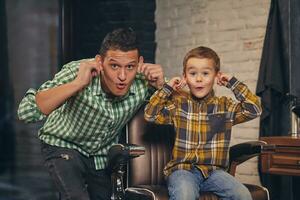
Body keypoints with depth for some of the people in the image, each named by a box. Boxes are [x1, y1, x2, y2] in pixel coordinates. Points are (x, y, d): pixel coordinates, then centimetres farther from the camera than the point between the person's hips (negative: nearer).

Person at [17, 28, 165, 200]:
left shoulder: (143, 82, -24)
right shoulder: (77, 71, -33)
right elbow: (26, 112, -42)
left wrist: (161, 86, -28)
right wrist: (78, 83, -48)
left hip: (104, 155, 4)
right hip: (64, 146, -4)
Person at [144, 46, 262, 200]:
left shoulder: (225, 106, 9)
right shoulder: (178, 104, 7)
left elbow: (254, 110, -1)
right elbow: (150, 115, -1)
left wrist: (233, 83, 3)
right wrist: (167, 88, 0)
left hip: (214, 170, 2)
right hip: (182, 169, -2)